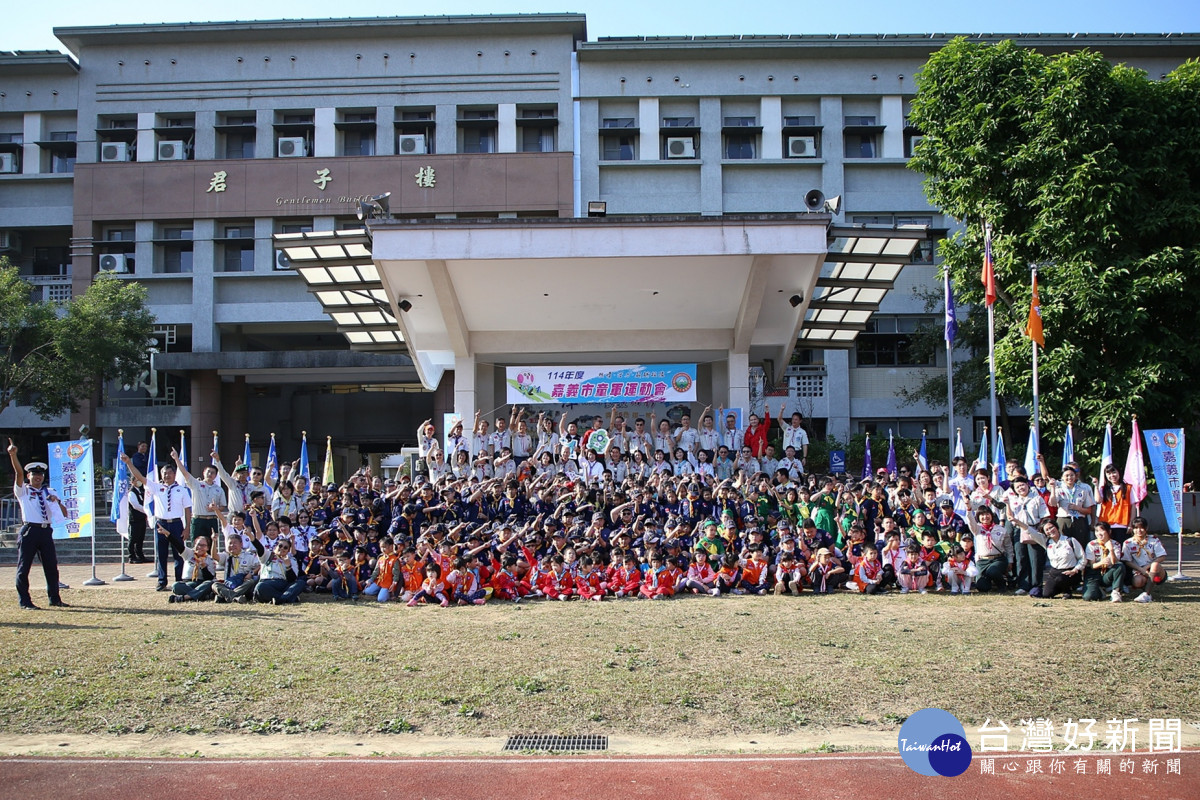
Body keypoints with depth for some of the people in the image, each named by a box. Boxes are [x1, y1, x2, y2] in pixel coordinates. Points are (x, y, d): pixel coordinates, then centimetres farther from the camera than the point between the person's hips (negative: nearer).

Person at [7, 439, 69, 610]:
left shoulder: (50, 492, 16)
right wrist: (13, 455, -29)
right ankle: (24, 601, 6)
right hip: (29, 531, -4)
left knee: (52, 566, 8)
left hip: (46, 531, 4)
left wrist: (57, 501, -9)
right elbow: (19, 473, -13)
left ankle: (54, 598, 19)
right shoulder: (23, 490, 4)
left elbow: (64, 513, 11)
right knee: (24, 567, -2)